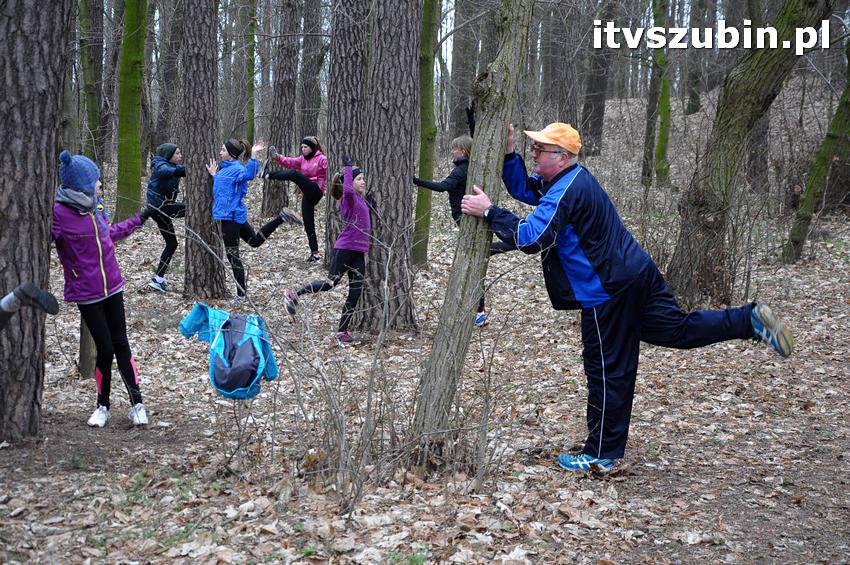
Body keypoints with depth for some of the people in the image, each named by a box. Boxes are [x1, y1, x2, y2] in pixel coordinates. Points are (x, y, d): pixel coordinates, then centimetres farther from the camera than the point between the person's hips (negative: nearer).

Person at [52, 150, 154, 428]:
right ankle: (102, 405, 21)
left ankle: (137, 403, 14)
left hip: (112, 286, 5)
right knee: (105, 349, 1)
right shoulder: (58, 213, -17)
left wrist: (139, 219, 29)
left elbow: (110, 233, 22)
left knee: (121, 344, 8)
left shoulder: (95, 205, 5)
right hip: (87, 292, -5)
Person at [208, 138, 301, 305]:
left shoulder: (236, 169, -18)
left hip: (230, 216, -10)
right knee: (255, 240, 25)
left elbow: (249, 173, -38)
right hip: (234, 215, 10)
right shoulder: (225, 168, 10)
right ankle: (281, 217, 22)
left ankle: (241, 295, 10)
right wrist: (214, 175, 20)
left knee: (232, 255, 0)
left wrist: (253, 155, -47)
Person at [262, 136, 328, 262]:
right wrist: (279, 158, -13)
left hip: (316, 191, -8)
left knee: (294, 174, -27)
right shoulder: (303, 159, 17)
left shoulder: (322, 159, -4)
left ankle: (268, 175, -18)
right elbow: (290, 162, 3)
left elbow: (328, 175, -15)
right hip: (307, 194, 8)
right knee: (308, 223, 6)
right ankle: (314, 252, 11)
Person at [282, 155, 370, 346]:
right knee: (330, 283, -5)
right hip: (345, 249, -8)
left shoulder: (362, 200, 14)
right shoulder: (349, 198, -12)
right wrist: (348, 167, -25)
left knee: (355, 294, 4)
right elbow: (348, 189, -35)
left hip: (358, 252, 8)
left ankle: (342, 332, 10)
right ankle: (293, 294, 13)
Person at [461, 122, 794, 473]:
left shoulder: (564, 192, -21)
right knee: (678, 329, 16)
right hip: (636, 274, 9)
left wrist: (489, 213, -24)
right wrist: (508, 154, 6)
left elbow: (532, 238, -30)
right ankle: (749, 320, 5)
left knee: (607, 372, 1)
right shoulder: (570, 178, 10)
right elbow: (523, 189, 20)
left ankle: (601, 455, 12)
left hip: (608, 292, -9)